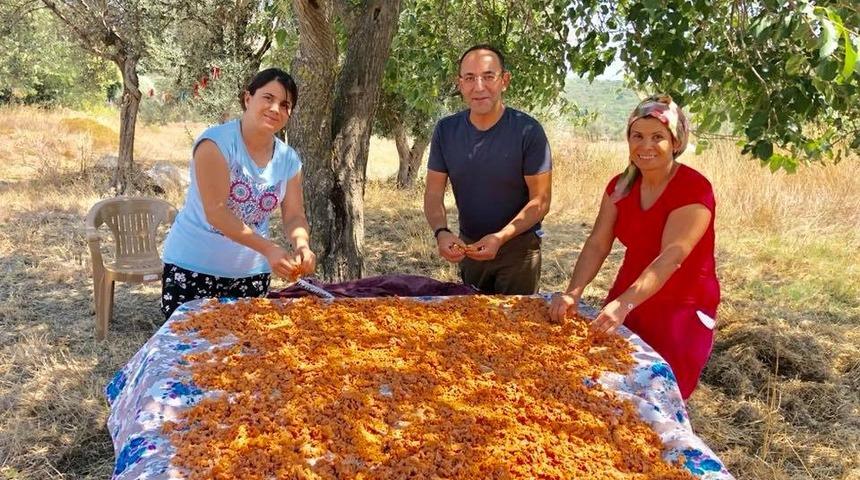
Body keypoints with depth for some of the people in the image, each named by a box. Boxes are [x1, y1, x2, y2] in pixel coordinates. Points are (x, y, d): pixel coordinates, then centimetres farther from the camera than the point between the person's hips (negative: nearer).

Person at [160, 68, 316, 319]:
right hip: (194, 266, -5)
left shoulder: (288, 159, 1)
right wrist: (269, 249, -29)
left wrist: (301, 246, -21)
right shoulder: (217, 142, -15)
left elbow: (294, 216, 2)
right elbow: (216, 211, -23)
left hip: (252, 272, 5)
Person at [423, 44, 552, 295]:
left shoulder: (528, 131, -17)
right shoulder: (446, 130, -6)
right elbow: (434, 193, -5)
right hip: (468, 246, 4)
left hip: (518, 246, -4)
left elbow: (540, 201, -16)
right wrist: (441, 233, -25)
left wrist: (500, 237, -29)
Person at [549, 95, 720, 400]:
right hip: (625, 303, 5)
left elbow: (669, 259, -28)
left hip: (681, 311, -5)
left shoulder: (695, 190, -18)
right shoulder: (621, 186, 0)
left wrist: (623, 305, -39)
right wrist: (573, 293, -21)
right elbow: (597, 245, -6)